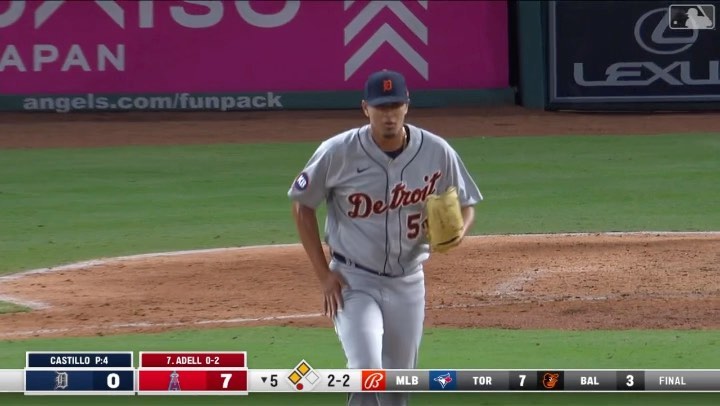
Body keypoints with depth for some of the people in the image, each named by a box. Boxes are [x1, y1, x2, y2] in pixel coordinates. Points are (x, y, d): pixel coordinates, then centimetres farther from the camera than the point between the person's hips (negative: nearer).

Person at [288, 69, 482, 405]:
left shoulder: (437, 153, -9)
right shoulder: (339, 153, -15)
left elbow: (465, 205, 4)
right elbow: (302, 205, -2)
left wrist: (456, 233, -21)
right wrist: (323, 274, -7)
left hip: (408, 283, 3)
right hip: (353, 281, -3)